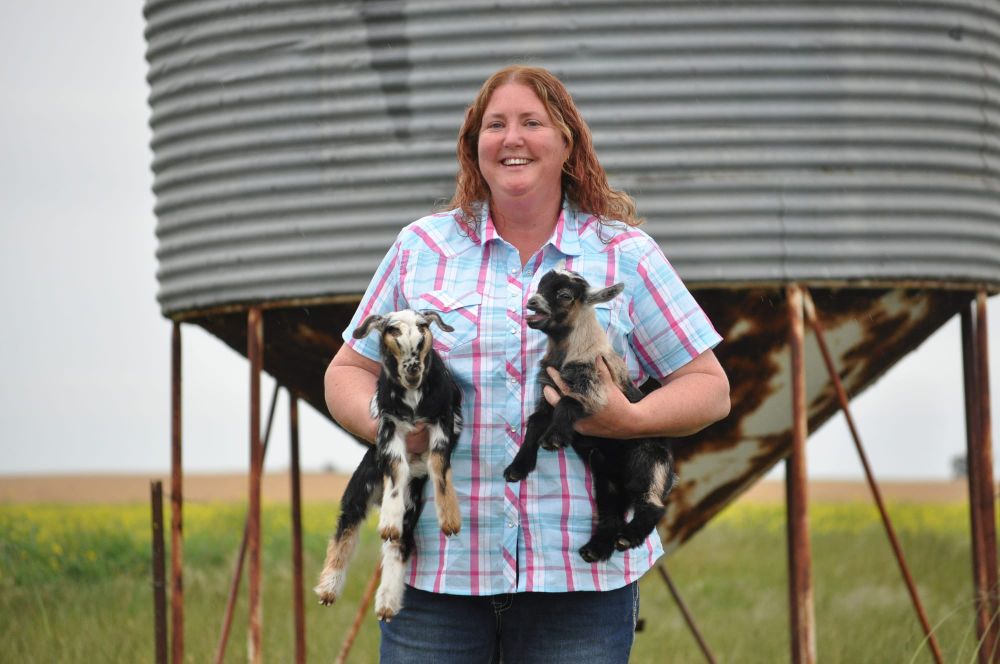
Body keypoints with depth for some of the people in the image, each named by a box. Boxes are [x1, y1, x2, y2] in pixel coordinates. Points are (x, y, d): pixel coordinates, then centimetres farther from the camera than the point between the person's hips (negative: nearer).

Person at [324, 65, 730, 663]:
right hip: (436, 568, 1)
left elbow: (710, 389, 8)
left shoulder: (625, 254, 8)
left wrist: (631, 421, -12)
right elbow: (348, 372, 16)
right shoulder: (421, 249, 12)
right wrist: (381, 426, -7)